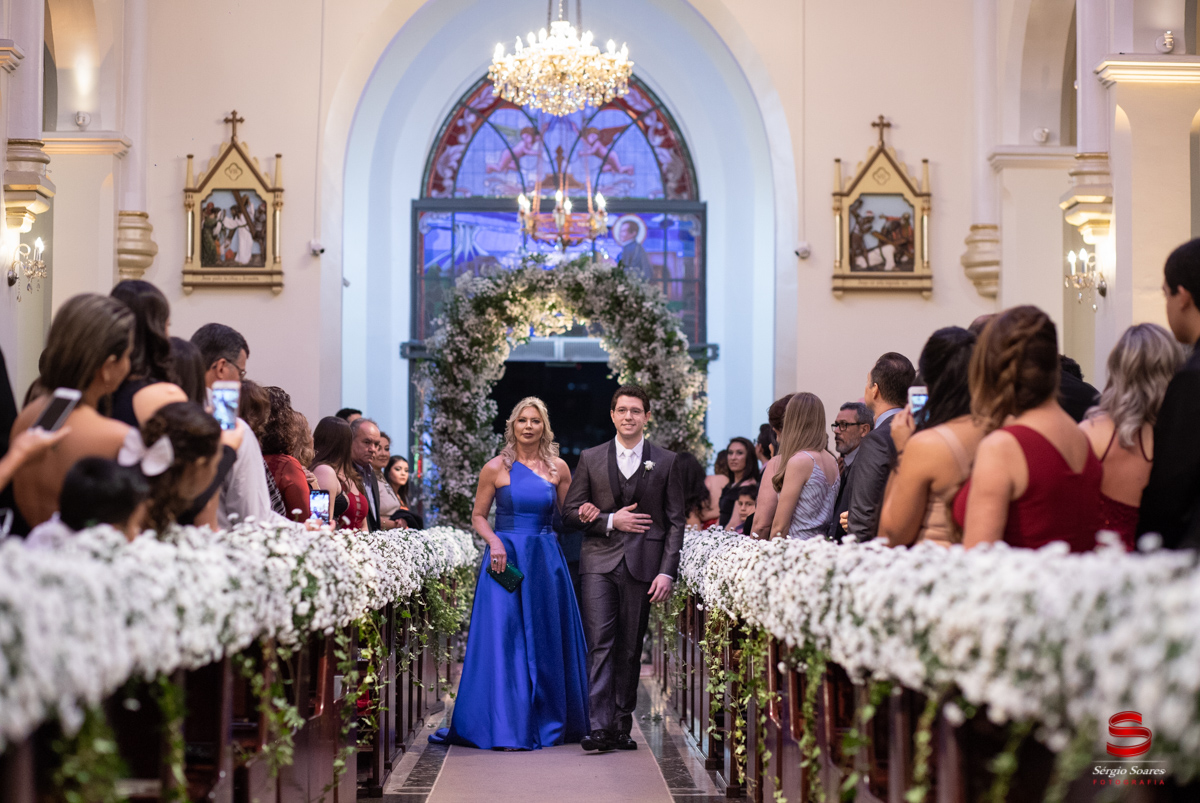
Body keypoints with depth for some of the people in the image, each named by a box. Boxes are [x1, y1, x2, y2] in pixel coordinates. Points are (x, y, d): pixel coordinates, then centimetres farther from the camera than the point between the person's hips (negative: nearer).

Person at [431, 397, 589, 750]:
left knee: (547, 640, 6)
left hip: (547, 561, 2)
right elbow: (478, 516, 4)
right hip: (505, 559, -2)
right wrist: (494, 542, -13)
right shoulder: (496, 468, 1)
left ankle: (548, 722, 18)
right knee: (503, 638, -6)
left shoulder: (558, 468, 7)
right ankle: (504, 726, -3)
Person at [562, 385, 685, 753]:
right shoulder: (591, 459, 9)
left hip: (642, 566, 0)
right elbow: (571, 512, 8)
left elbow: (675, 522, 5)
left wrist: (667, 572, -4)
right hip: (600, 562, 0)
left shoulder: (666, 462, 7)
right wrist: (611, 521, -8)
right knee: (599, 643, -11)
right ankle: (599, 726, -16)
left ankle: (621, 726, 12)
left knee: (630, 650, 4)